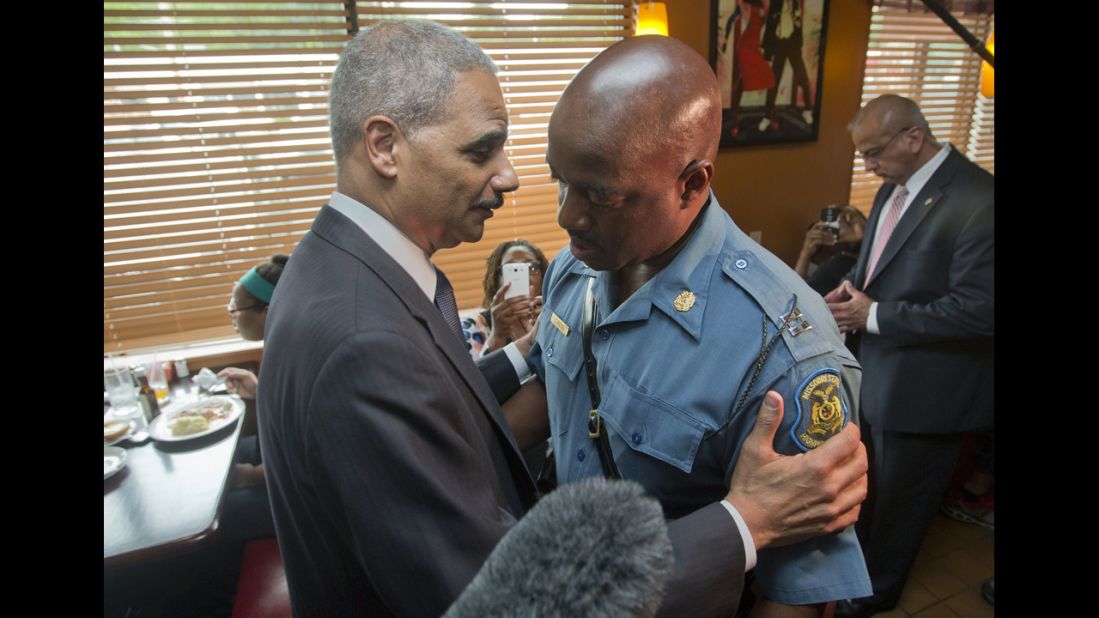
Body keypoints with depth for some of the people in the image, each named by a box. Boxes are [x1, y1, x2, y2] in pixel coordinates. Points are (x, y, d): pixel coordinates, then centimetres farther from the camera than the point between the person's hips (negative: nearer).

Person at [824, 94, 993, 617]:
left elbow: (980, 310, -26)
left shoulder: (976, 200, -23)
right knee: (867, 485, 25)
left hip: (921, 388, -7)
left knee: (898, 498, 15)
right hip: (874, 372, 7)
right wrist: (851, 288, -4)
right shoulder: (894, 188, 3)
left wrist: (874, 315, -22)